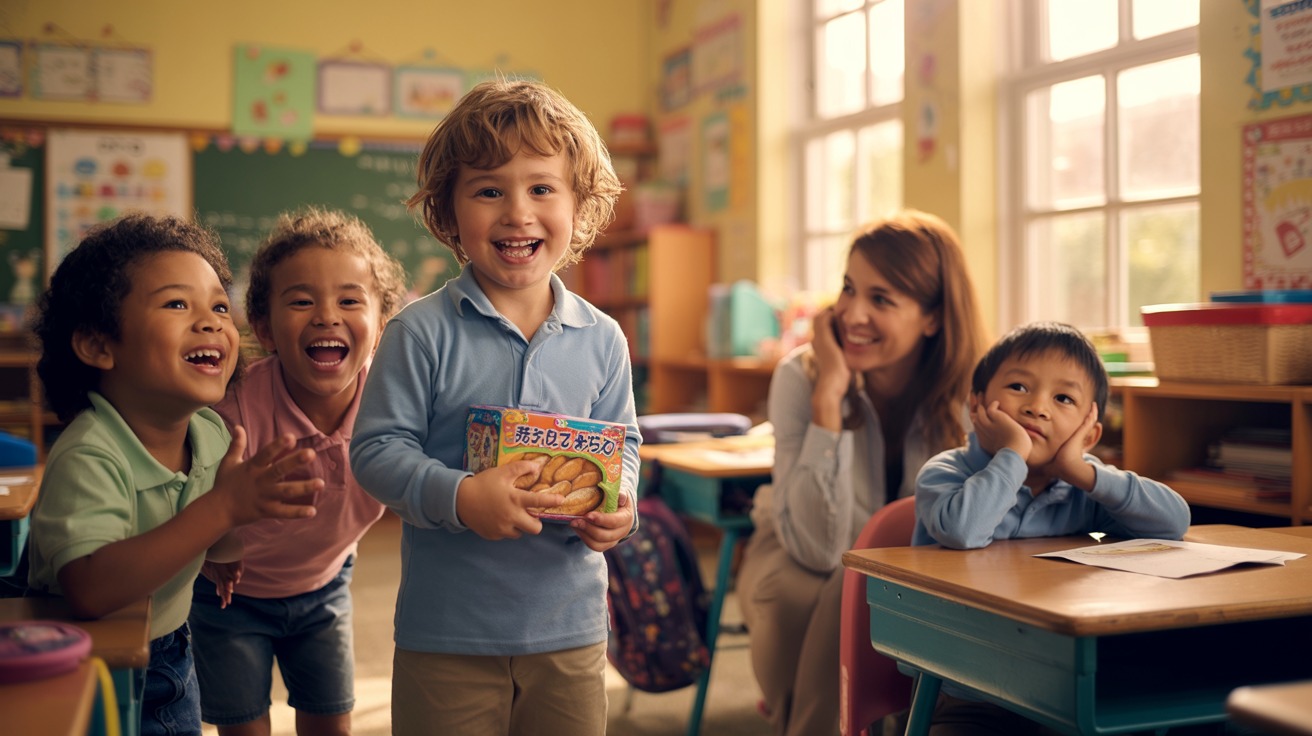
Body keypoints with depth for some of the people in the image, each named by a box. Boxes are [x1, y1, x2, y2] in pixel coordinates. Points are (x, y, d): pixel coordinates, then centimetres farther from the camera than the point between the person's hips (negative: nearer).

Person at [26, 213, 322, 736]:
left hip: (170, 660, 7)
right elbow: (91, 592, -44)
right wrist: (221, 507, -46)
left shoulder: (211, 433, -7)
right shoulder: (89, 458, -31)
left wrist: (252, 507, -13)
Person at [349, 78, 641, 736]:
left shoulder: (601, 340, 1)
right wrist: (459, 497, -24)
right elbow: (376, 448, -10)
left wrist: (618, 506, -10)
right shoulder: (421, 332, -10)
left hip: (570, 626, 3)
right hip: (446, 632, -3)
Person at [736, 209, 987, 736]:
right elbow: (818, 547, -31)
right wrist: (829, 396, -35)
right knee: (799, 598, -32)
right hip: (797, 560, 0)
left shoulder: (970, 391, -19)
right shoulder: (801, 376, -22)